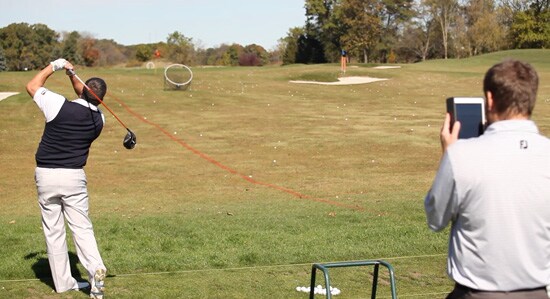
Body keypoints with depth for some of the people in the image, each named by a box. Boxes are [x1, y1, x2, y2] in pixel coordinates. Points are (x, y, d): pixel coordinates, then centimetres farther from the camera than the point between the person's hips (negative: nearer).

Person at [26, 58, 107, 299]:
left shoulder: (59, 105, -14)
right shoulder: (99, 119, -1)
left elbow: (32, 86, 5)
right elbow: (87, 100, 22)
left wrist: (54, 66, 13)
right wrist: (72, 74, 20)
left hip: (45, 175, -1)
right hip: (74, 176, 2)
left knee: (53, 231, 7)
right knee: (82, 228, 6)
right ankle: (95, 268, -18)